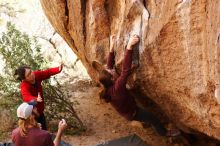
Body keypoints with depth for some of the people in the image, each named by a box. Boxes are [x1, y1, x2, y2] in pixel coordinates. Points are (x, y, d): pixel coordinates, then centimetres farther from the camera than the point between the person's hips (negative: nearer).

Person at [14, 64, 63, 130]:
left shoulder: (36, 75, -16)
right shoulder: (24, 86, -34)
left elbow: (48, 72, -11)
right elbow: (27, 97, -51)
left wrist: (58, 69, -31)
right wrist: (36, 99, -73)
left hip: (40, 111, 7)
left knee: (44, 130, 23)